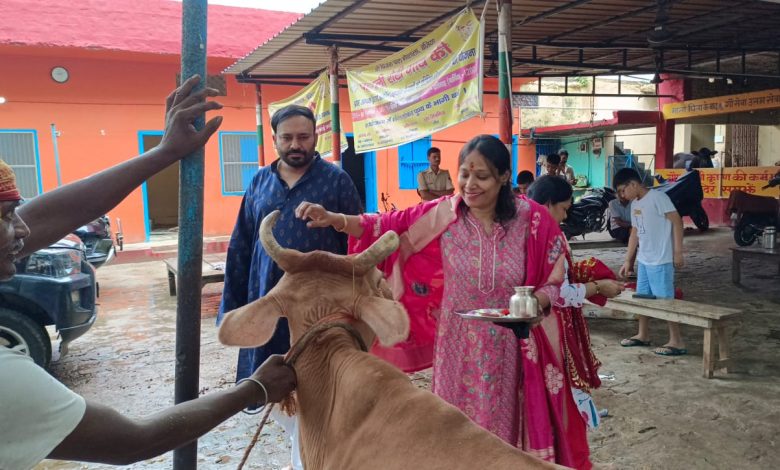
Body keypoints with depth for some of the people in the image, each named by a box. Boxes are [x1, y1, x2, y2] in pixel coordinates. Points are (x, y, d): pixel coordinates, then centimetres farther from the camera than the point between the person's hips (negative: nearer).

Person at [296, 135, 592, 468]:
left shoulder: (531, 219, -8)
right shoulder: (442, 215, -7)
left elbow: (555, 281, -1)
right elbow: (389, 227, -8)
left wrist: (535, 301, -21)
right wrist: (333, 219, -21)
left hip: (508, 350, -1)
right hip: (457, 347, 1)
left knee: (503, 427, 14)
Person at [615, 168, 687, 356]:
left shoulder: (657, 197, -13)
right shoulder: (635, 204, 13)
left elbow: (677, 221, -15)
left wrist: (678, 252, -17)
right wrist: (628, 261, 17)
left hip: (660, 261, -8)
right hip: (643, 260, 8)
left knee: (665, 300, -4)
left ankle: (676, 342, 4)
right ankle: (643, 335, 27)